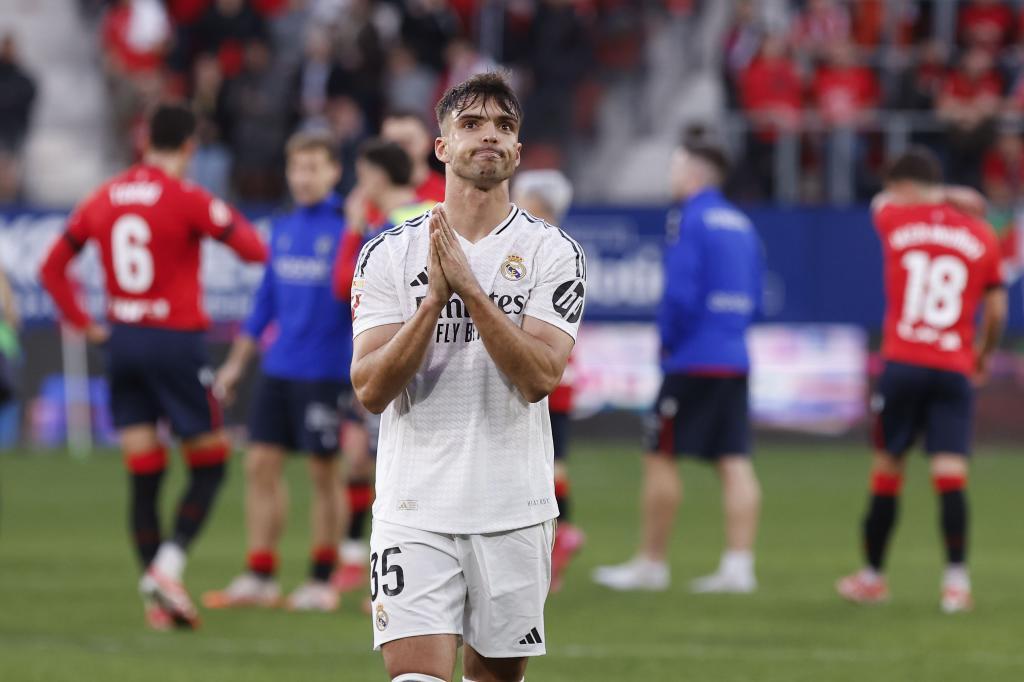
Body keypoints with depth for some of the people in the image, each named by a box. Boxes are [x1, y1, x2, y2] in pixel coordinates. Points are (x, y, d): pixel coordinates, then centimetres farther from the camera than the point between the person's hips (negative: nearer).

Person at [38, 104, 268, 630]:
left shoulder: (102, 200, 7)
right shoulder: (187, 199, -10)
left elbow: (52, 268, 11)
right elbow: (255, 250, -10)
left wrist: (84, 324, 12)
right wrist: (235, 221, 10)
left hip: (122, 343, 5)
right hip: (176, 343, -5)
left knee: (144, 476, 7)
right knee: (209, 464, 6)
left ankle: (156, 598, 5)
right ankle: (168, 565, -12)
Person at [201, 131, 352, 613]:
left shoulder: (349, 228, -8)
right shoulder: (283, 228, 10)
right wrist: (238, 361, 18)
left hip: (326, 371, -6)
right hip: (278, 369, 6)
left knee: (324, 473, 1)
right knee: (261, 464, 3)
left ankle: (322, 582, 10)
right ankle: (259, 579, 8)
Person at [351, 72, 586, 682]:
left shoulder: (552, 252, 1)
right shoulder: (390, 253, 3)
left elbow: (540, 377, -12)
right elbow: (372, 390, -6)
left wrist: (469, 287, -19)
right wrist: (434, 297, -18)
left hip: (516, 512, 1)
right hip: (415, 511, -1)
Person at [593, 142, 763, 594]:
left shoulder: (693, 221, -11)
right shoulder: (742, 225, 14)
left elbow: (680, 293, -18)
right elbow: (754, 299, 18)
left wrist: (668, 341, -4)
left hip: (693, 360, -8)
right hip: (734, 360, 8)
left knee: (660, 456, 1)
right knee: (735, 462, 3)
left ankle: (652, 563, 6)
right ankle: (739, 565, -2)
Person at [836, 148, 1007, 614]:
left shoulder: (896, 221, 2)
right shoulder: (981, 236, 6)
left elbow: (883, 200, 27)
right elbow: (996, 311, 8)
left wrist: (941, 196, 30)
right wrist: (984, 355, 24)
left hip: (902, 365, -1)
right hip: (955, 370, 1)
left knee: (887, 469, 9)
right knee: (950, 474, -5)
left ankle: (872, 575, 20)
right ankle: (956, 579, -14)